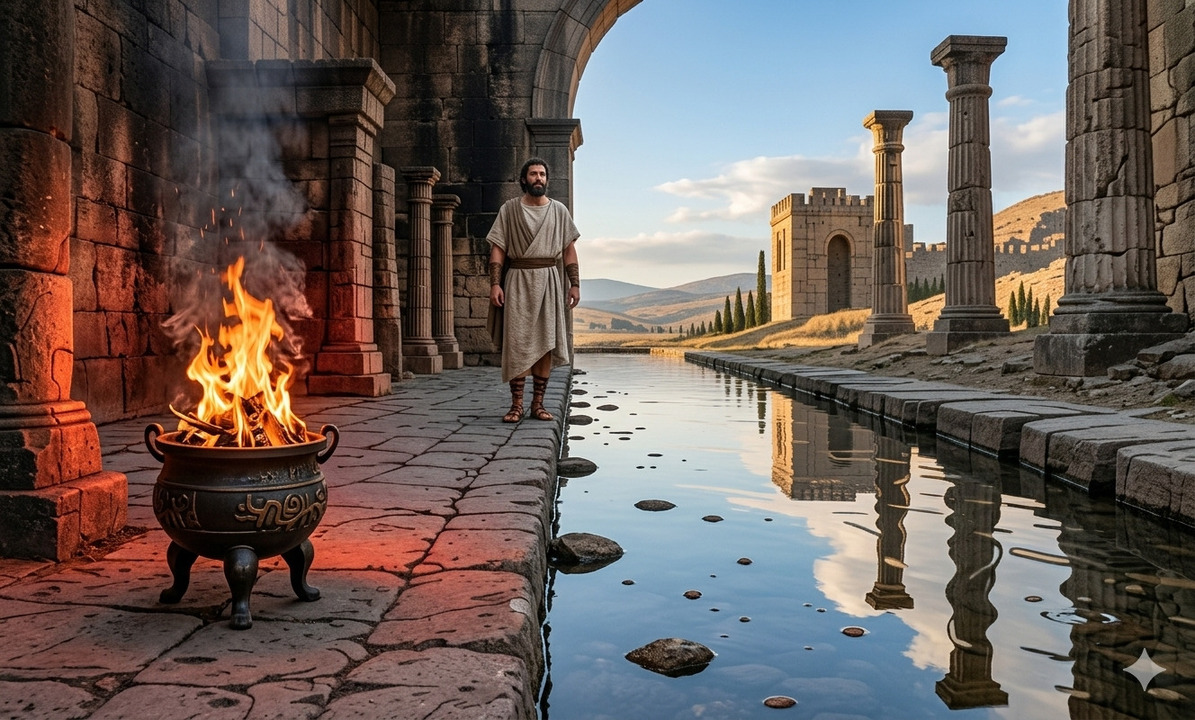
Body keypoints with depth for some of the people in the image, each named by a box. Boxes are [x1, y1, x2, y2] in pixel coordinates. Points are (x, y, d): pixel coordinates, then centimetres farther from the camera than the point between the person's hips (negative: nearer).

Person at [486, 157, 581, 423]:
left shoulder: (559, 210, 11)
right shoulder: (509, 209, 6)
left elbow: (569, 249, 10)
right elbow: (498, 249, 1)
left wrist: (575, 284, 2)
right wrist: (495, 284, -9)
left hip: (549, 282, 2)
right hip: (518, 281, -2)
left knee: (545, 342, 0)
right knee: (517, 343, -6)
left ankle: (538, 403, 7)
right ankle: (516, 405, -2)